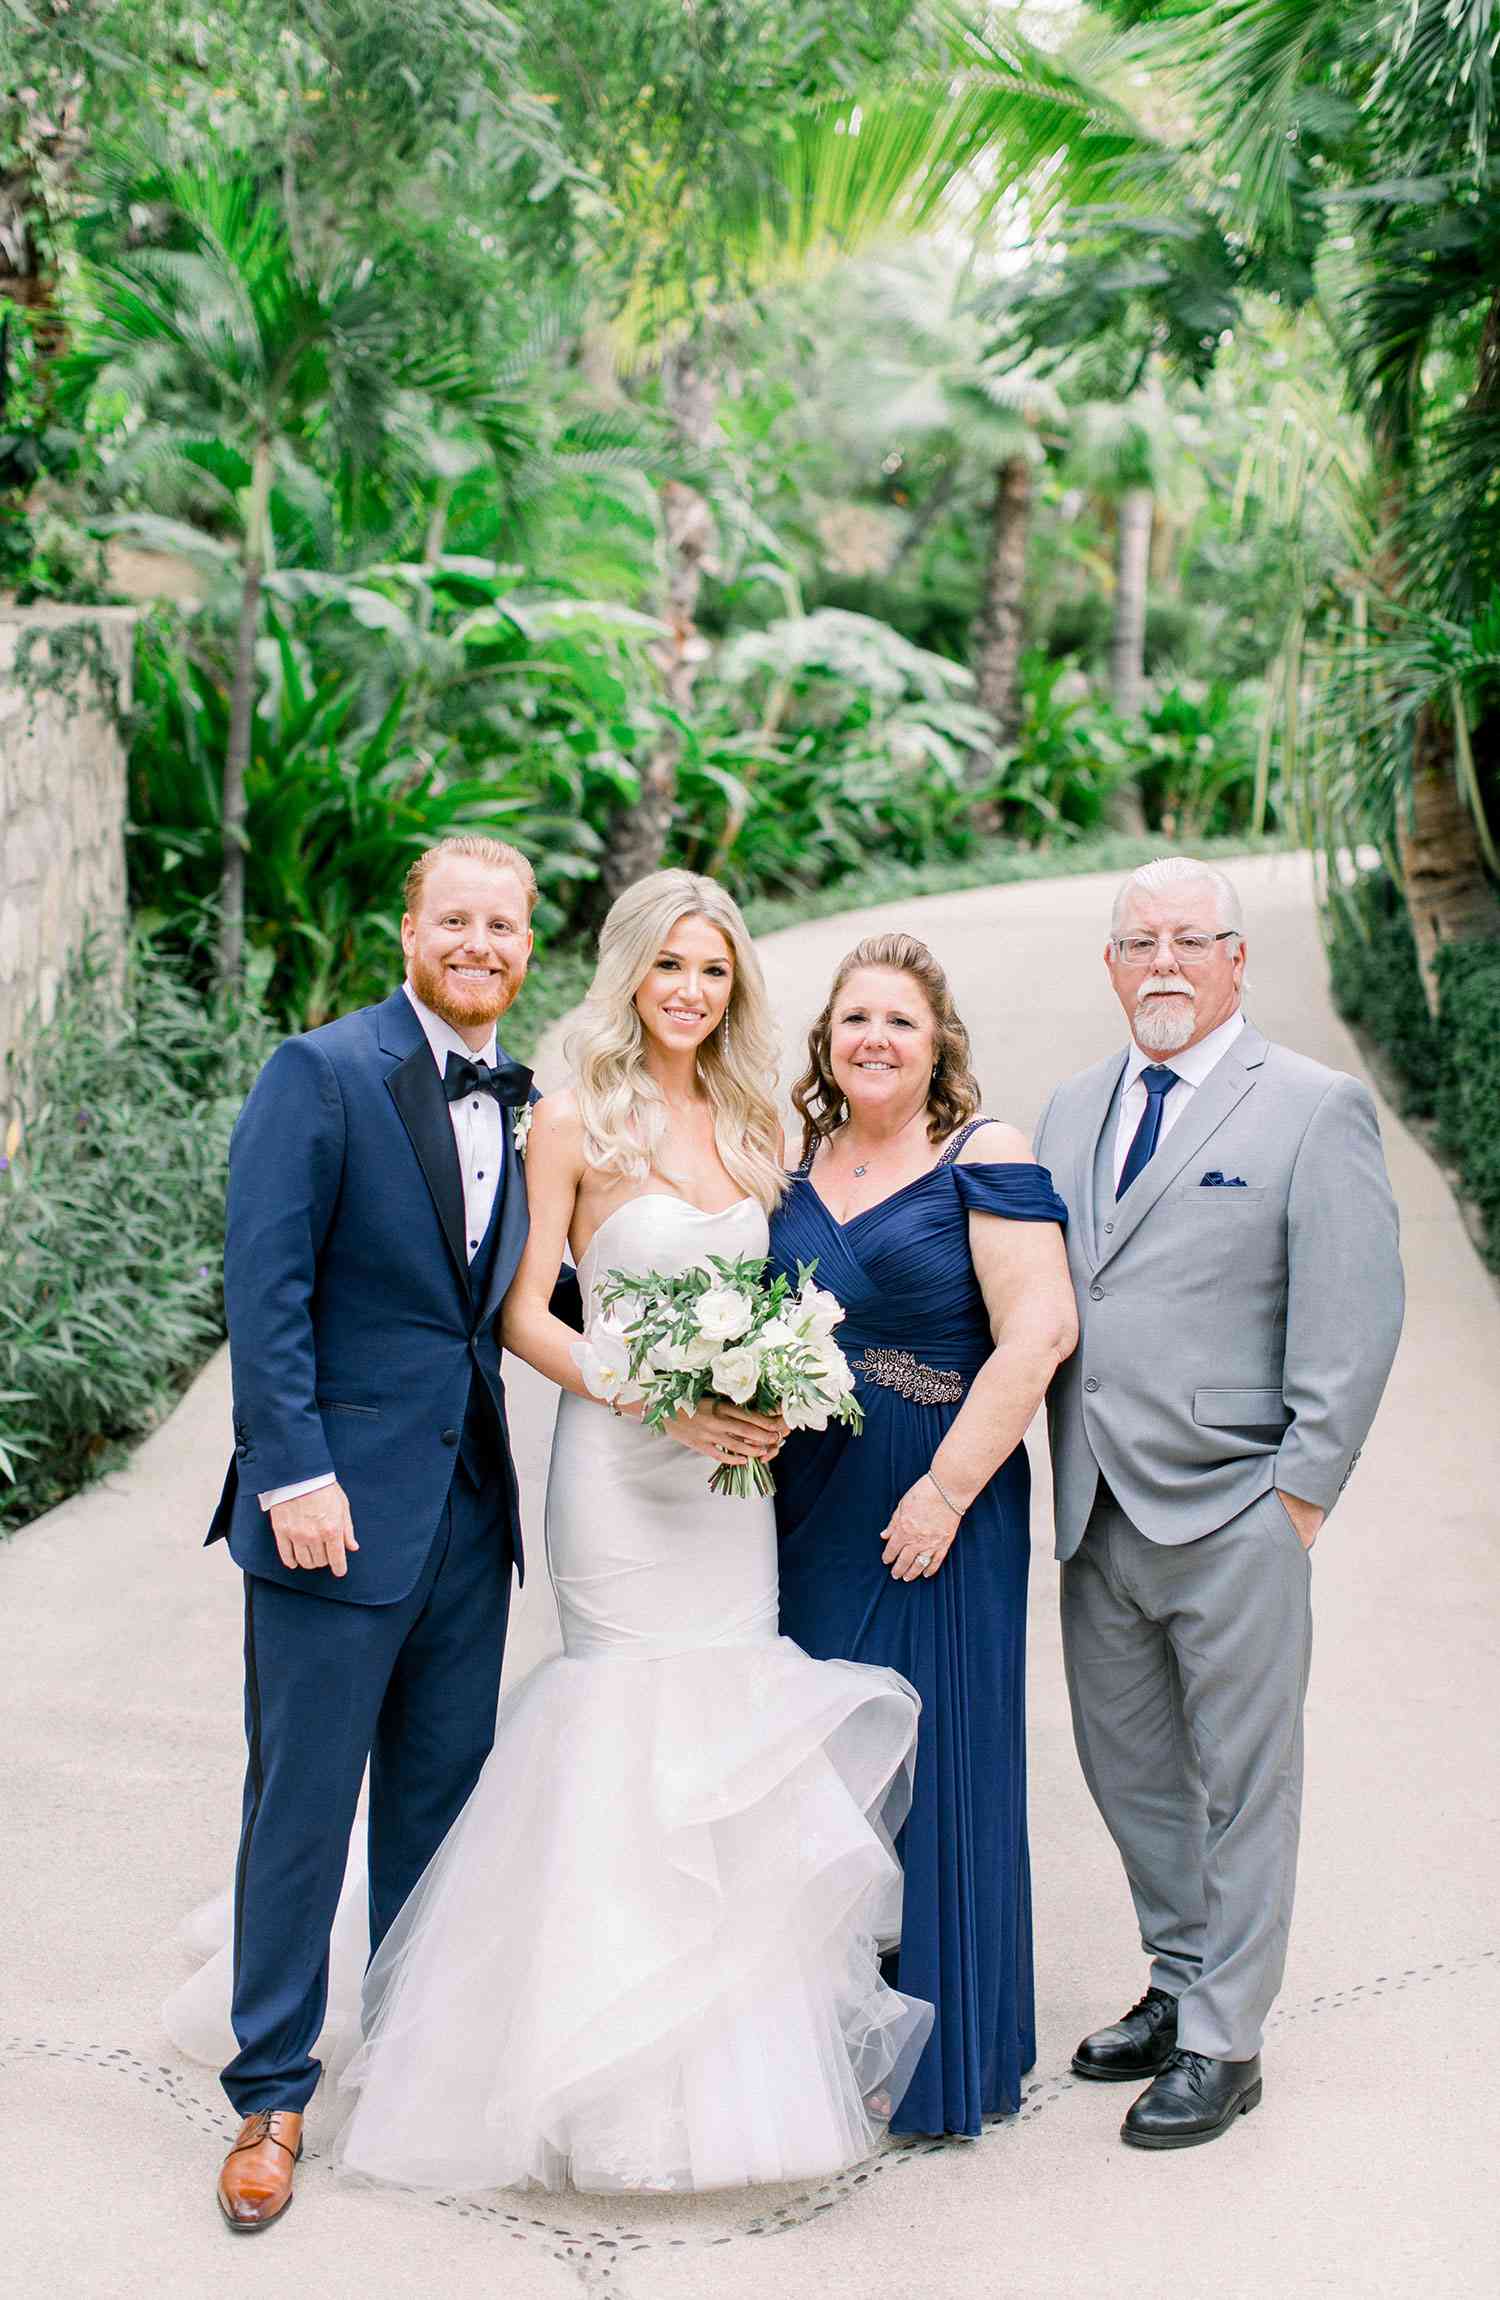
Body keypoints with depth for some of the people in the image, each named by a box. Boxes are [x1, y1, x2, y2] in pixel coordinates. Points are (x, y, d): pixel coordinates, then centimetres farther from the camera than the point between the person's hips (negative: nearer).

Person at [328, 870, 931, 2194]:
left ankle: (741, 2060, 18)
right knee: (639, 1745, -5)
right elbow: (527, 1316, -7)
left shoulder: (750, 1124, 12)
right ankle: (640, 2081, 7)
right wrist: (664, 1401, -17)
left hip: (737, 1474, 5)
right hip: (621, 1473, -5)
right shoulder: (575, 1124, -4)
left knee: (735, 1749, 6)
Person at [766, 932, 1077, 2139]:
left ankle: (948, 2053, 17)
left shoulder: (986, 1157, -7)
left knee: (934, 1766, 2)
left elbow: (1039, 1331, -14)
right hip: (806, 1515, 5)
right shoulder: (793, 1165, 10)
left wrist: (947, 1490, -17)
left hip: (936, 1509, -5)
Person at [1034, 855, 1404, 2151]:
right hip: (1099, 1513, 6)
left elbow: (1356, 1314, -8)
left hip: (1232, 1511, -6)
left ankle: (1223, 2042, 15)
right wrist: (1065, 1479, 6)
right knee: (1126, 1768, 14)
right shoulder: (1072, 1114, 14)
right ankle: (1182, 1982, 32)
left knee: (1240, 1784, 4)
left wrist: (1301, 1489, -11)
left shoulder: (1316, 1108, -4)